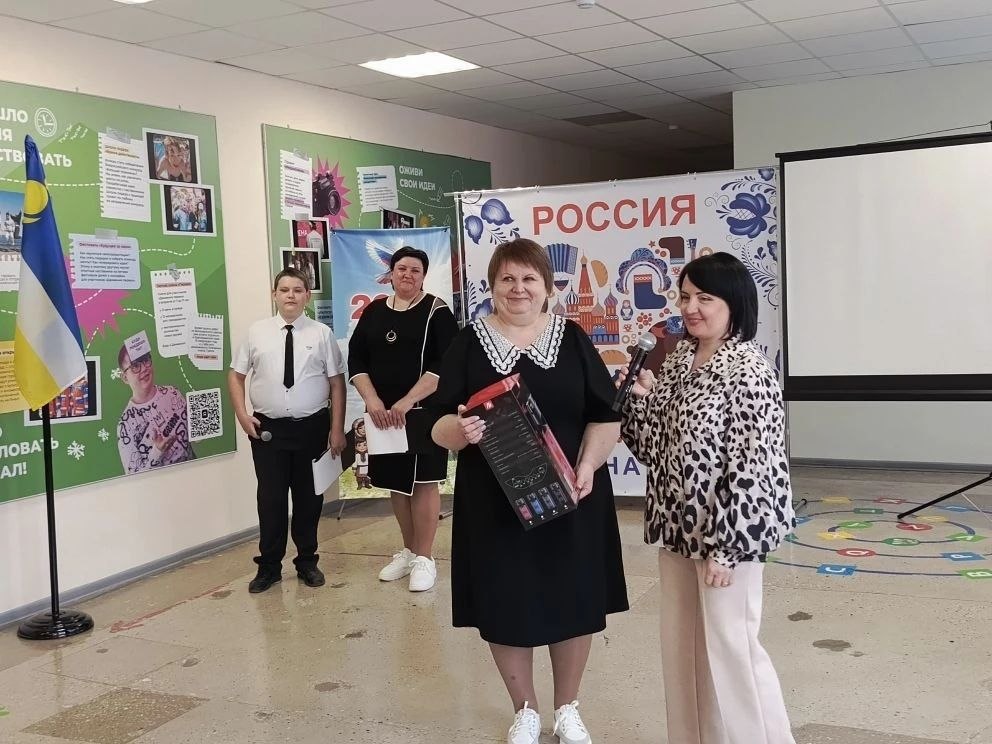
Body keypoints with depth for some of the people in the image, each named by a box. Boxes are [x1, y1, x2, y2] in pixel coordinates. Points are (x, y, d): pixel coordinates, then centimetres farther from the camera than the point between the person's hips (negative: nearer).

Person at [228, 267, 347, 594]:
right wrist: (241, 414, -4)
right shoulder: (257, 332, 3)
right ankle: (269, 566, 17)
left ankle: (307, 562, 27)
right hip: (267, 428, 0)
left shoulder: (322, 333, 0)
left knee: (309, 497, 11)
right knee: (270, 498, 3)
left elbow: (337, 382, -1)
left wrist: (337, 429, -5)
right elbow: (236, 375, 9)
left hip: (312, 427, 0)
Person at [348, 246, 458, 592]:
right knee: (396, 482, 11)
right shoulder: (374, 311, 9)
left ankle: (425, 558, 7)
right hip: (383, 412, 5)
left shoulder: (436, 311, -4)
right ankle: (408, 551, 26)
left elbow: (446, 364, -14)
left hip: (424, 410, -5)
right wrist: (372, 400, -8)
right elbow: (356, 359, 8)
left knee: (423, 482, -3)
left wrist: (407, 401, -20)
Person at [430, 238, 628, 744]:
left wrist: (587, 467, -15)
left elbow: (607, 416, 0)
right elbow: (440, 427, -2)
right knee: (504, 608, 7)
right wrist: (460, 429, -25)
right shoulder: (469, 343, 0)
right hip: (494, 503, 0)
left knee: (573, 603, 9)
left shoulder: (573, 339, 2)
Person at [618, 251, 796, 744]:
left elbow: (748, 469, -18)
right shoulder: (678, 361, 7)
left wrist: (724, 545, -19)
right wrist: (640, 398, -6)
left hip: (726, 531, -8)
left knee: (728, 648, 1)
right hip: (679, 527, 8)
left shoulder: (748, 371, -15)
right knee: (682, 646, 17)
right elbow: (655, 448, 10)